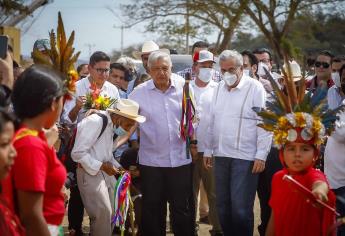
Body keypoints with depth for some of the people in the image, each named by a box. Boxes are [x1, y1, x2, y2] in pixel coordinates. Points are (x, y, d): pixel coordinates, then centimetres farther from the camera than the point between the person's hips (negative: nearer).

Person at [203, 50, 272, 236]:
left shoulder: (255, 88, -7)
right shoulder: (219, 88, 12)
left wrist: (261, 156, -13)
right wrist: (208, 150, 16)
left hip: (245, 157, -6)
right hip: (221, 155, 6)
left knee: (241, 209, -6)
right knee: (222, 206, 12)